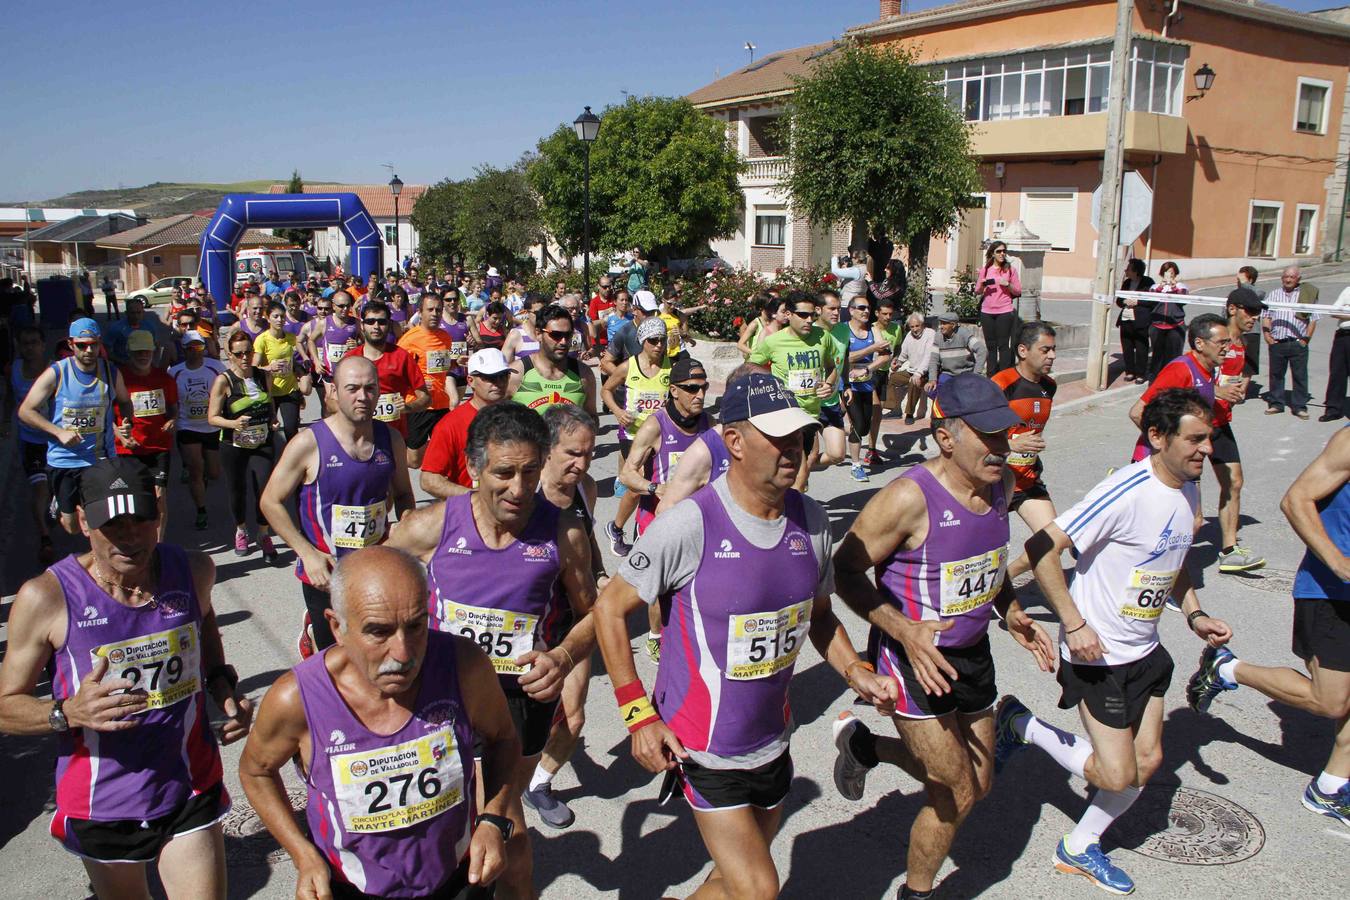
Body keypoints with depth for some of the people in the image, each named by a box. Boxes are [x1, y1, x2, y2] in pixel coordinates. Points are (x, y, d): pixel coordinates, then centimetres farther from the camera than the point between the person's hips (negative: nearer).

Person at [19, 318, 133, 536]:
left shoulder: (111, 373, -1)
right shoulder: (55, 373, -10)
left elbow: (124, 402, 17)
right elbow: (25, 411, -5)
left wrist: (126, 424, -4)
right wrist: (59, 432, -18)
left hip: (103, 460, 2)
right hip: (64, 460, -2)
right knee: (72, 527, 10)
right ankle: (59, 506, 43)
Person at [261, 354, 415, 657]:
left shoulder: (390, 439, -1)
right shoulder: (309, 443, -13)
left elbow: (403, 495, 13)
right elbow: (270, 502, -7)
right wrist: (308, 554, -14)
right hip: (325, 573, -4)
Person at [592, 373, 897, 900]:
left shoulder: (811, 521, -3)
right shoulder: (690, 525, -23)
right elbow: (610, 608, -14)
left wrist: (856, 673, -6)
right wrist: (638, 715, -16)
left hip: (772, 740, 6)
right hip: (703, 751, -6)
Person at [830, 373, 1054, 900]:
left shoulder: (1001, 484, -2)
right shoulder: (910, 499, -26)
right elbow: (847, 570, -20)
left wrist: (1011, 614, 4)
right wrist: (905, 631, -30)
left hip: (972, 653, 8)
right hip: (913, 658, -8)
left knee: (979, 783, 19)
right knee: (959, 794, 0)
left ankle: (864, 744, 39)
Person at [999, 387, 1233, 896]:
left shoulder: (1188, 492, 4)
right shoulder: (1127, 492, -25)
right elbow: (1042, 548, -27)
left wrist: (1194, 614, 8)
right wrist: (1074, 625, -25)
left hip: (1143, 651, 8)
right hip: (1096, 653, -8)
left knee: (1147, 761, 12)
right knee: (1117, 776, -5)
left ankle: (1080, 848, 31)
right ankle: (1021, 725, 16)